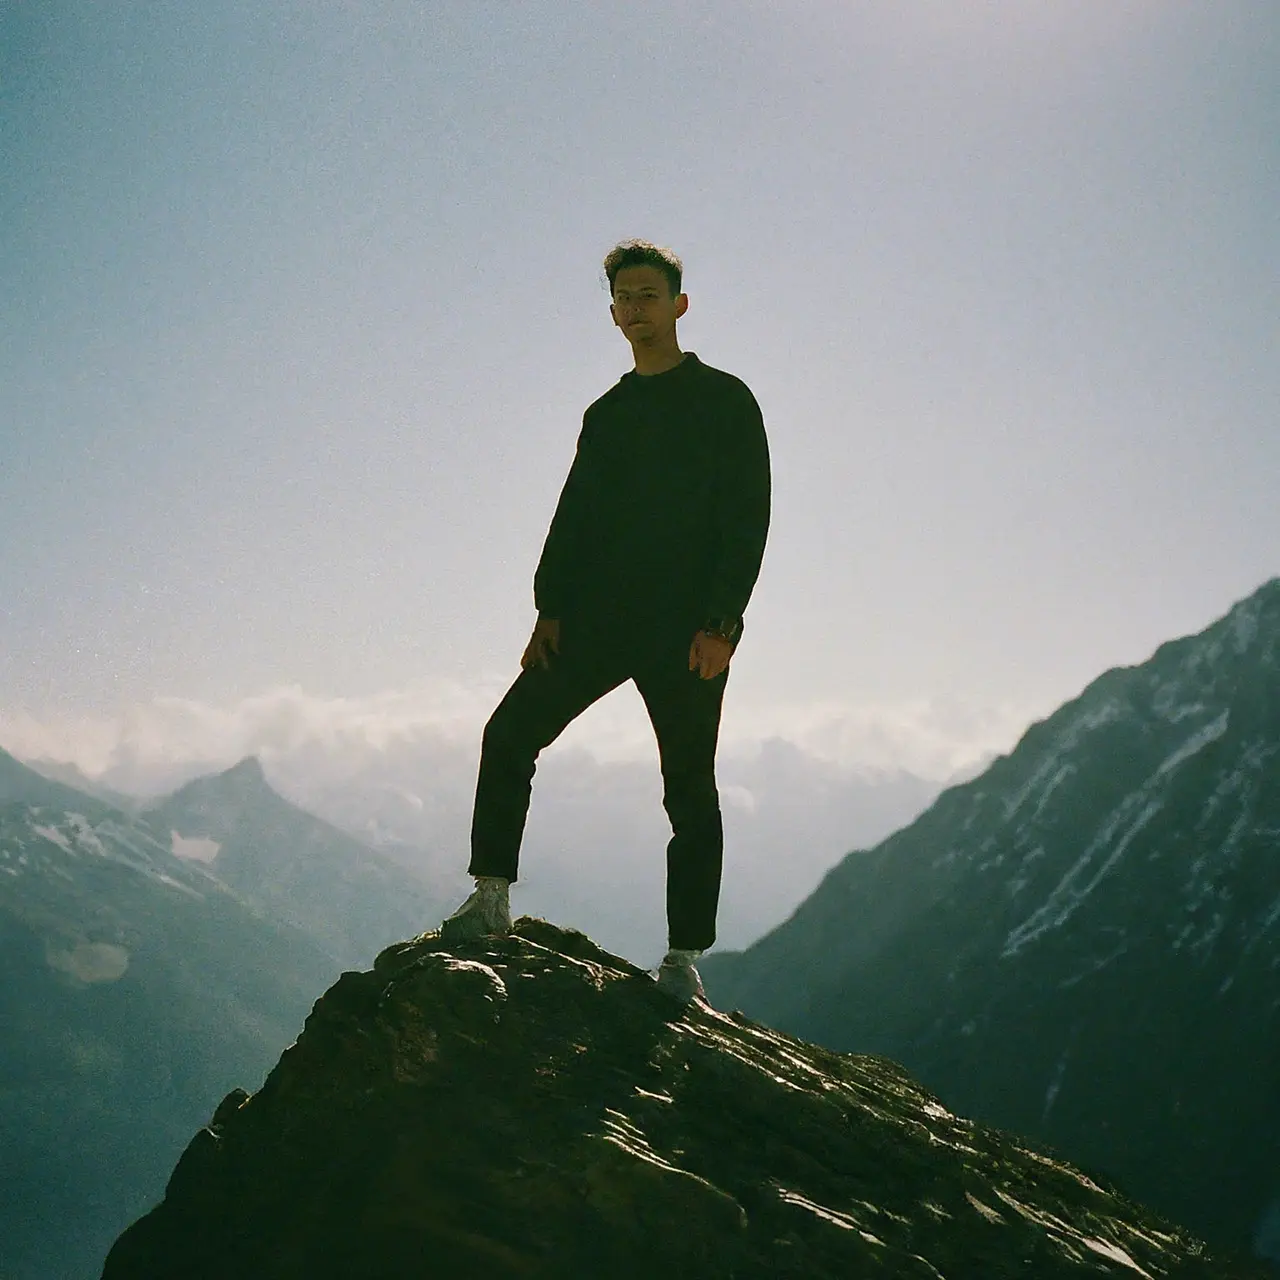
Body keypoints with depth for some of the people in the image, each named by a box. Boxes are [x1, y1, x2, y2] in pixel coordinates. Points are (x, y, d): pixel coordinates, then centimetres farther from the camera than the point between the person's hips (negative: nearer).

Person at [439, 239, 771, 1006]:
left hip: (687, 631, -5)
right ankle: (493, 900, -2)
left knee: (690, 789, -1)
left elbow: (748, 519, -6)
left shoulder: (724, 402, 1)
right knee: (510, 734, -9)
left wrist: (721, 622, -16)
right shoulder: (606, 416, 18)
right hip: (599, 618, 5)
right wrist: (552, 609, 1)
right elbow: (573, 518, 16)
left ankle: (685, 957, 6)